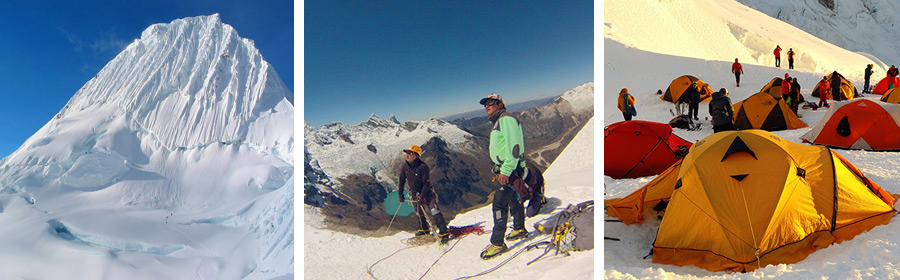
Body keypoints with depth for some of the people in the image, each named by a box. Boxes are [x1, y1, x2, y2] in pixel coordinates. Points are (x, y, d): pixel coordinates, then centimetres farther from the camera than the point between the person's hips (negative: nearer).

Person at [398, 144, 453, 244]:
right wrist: (400, 194, 13)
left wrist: (422, 197, -27)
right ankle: (424, 229, 43)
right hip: (415, 194, 6)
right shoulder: (405, 166, -3)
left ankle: (444, 233, -20)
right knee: (419, 213, 18)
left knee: (434, 211, -18)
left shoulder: (422, 166, -22)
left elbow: (426, 183, -22)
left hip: (427, 193, -6)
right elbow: (402, 180, 11)